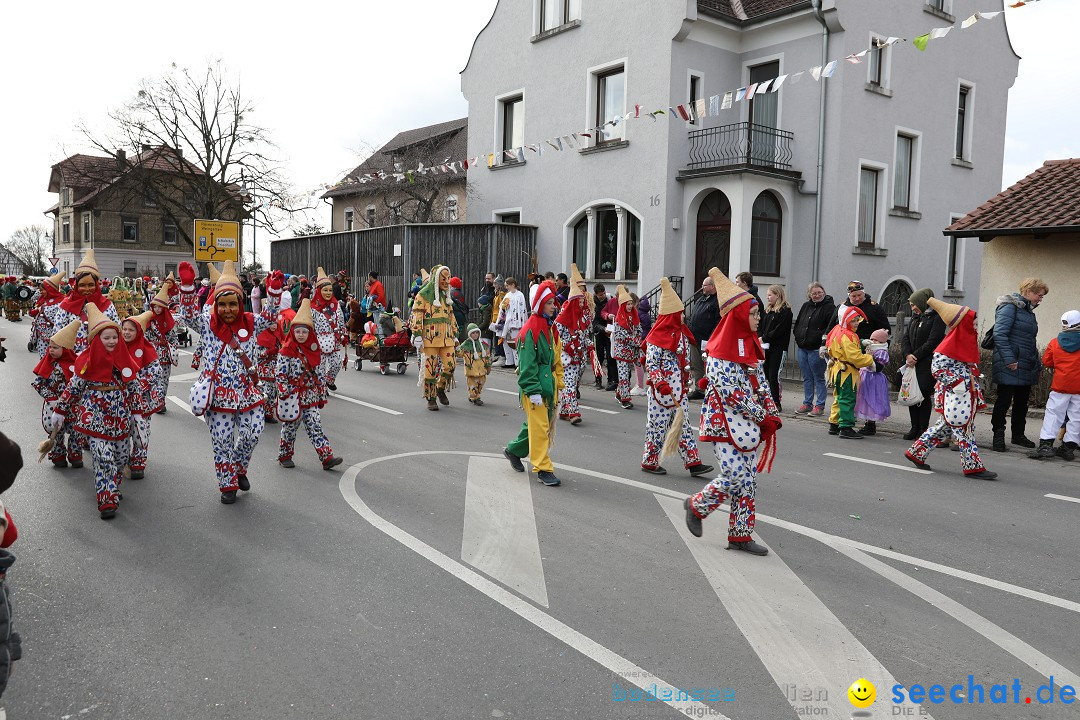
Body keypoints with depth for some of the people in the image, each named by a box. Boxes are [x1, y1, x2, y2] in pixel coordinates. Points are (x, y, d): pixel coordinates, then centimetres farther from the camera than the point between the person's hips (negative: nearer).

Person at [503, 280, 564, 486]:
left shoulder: (549, 328, 14)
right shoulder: (530, 330, -14)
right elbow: (527, 363, -17)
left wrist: (558, 384, 16)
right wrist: (533, 391, -20)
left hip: (548, 382, 9)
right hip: (534, 385, -9)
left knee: (538, 424, 17)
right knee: (539, 427, -5)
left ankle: (514, 450, 37)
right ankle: (543, 468, 2)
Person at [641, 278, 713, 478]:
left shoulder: (682, 334, 12)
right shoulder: (657, 337, -12)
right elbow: (650, 363, -15)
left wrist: (686, 383, 20)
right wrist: (661, 383, -24)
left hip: (679, 389, 8)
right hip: (661, 390, -7)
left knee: (684, 424, 6)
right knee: (658, 424, 1)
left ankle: (693, 462, 6)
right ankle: (649, 461, 14)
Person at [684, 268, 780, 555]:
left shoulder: (752, 345, 12)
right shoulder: (720, 352, -16)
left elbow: (761, 382, 13)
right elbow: (730, 393, -20)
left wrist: (772, 415, 1)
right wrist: (762, 416, -15)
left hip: (747, 424, 8)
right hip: (724, 421, -8)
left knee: (749, 480, 8)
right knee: (735, 476, -11)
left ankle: (741, 535, 17)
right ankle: (697, 506, 14)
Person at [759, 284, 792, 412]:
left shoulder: (785, 311, -8)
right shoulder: (768, 310, 16)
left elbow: (779, 330, -15)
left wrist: (764, 338, -13)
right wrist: (760, 338, 0)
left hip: (778, 347, -7)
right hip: (766, 346, 7)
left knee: (774, 375, -7)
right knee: (766, 374, 7)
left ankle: (776, 404, -1)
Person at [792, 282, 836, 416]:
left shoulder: (829, 307, -7)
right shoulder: (805, 306, 12)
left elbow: (832, 327, -15)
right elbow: (797, 323, 21)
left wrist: (824, 344, -21)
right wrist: (798, 338, 11)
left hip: (816, 349, -6)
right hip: (802, 347, 6)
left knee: (819, 378, 0)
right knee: (807, 378, 13)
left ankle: (820, 405, 6)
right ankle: (807, 403, 21)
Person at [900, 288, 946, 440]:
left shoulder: (937, 318, -5)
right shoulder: (915, 318, 18)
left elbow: (932, 342, -14)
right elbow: (906, 338, 9)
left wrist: (916, 356, -15)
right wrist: (907, 355, -8)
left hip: (927, 364, -7)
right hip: (911, 364, 7)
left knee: (925, 395, -5)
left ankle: (923, 429, 2)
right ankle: (914, 427, 14)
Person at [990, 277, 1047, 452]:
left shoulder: (1028, 310, 18)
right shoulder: (1009, 306, -10)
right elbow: (999, 334, -20)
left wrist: (1037, 364, 21)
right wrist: (1009, 359, -24)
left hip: (1026, 368, 9)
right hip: (1009, 367, -9)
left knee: (1022, 402, 15)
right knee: (1004, 401, -1)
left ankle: (1018, 435, 26)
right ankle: (998, 436, 7)